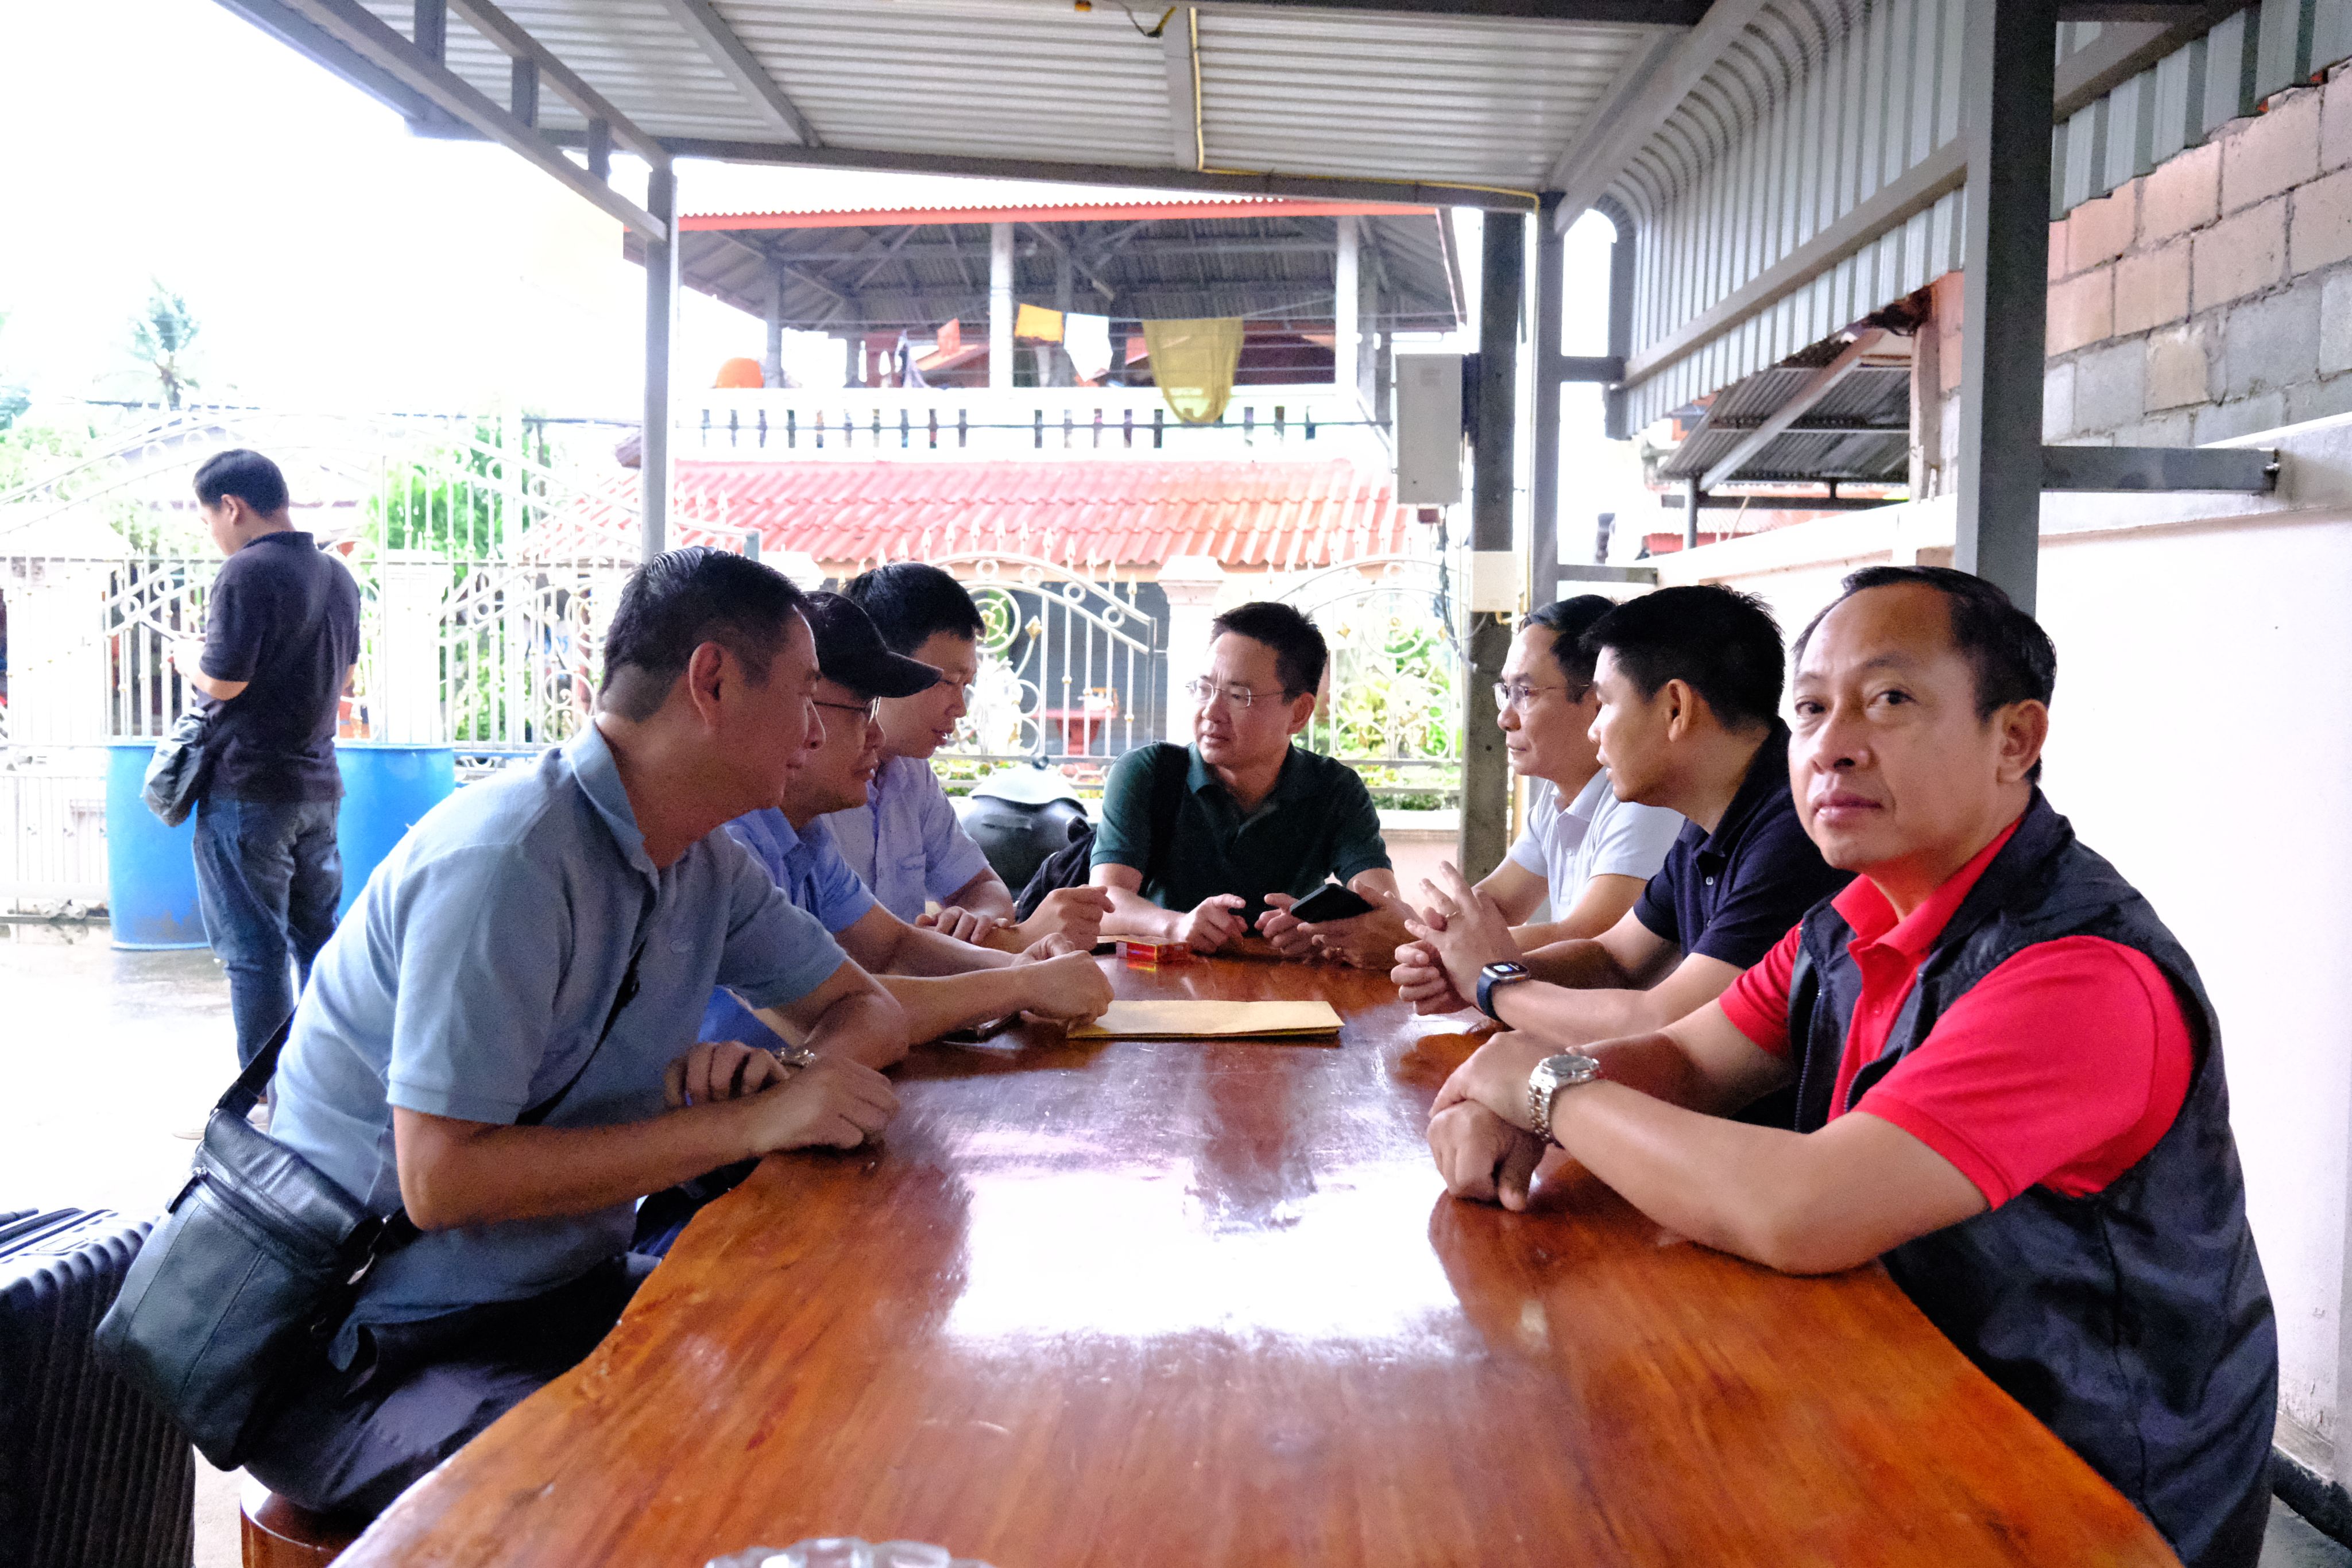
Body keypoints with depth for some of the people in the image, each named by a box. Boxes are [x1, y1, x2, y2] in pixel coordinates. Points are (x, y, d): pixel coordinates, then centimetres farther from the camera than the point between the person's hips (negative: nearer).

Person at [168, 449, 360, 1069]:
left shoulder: (248, 572, -15)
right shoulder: (337, 575, 10)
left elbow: (224, 682, -18)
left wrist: (190, 657, 3)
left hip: (249, 792, -8)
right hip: (318, 785, 8)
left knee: (254, 953, -1)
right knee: (317, 938, 15)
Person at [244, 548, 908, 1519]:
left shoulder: (707, 862, 3)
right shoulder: (509, 864, -24)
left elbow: (867, 1011, 11)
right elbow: (441, 1180, -27)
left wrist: (794, 1078, -13)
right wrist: (746, 1124, -28)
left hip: (567, 1291, 8)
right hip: (371, 1355, -8)